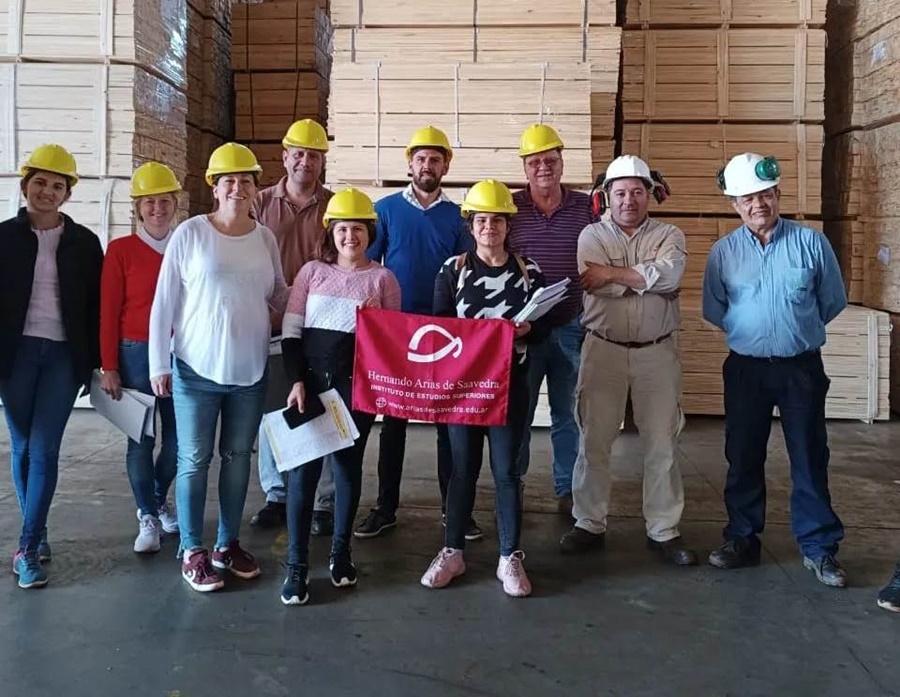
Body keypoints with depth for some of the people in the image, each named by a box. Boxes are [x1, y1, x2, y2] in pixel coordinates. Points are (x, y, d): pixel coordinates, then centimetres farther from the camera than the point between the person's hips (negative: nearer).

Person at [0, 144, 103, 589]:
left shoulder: (83, 242, 4)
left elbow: (96, 304, 4)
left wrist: (94, 360, 0)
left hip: (63, 355, -1)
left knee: (44, 450, -5)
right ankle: (38, 533, 23)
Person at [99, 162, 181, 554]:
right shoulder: (121, 250, -2)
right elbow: (108, 312, -3)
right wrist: (109, 367, -6)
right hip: (137, 352, -3)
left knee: (177, 436, 8)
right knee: (141, 439, 1)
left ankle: (157, 501, 33)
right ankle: (148, 518, 16)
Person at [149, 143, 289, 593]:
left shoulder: (266, 238, 3)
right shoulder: (190, 233, -7)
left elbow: (279, 296, 14)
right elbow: (164, 302, -5)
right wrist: (159, 364, -6)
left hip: (251, 370, 4)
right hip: (196, 368, -3)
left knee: (238, 457, 13)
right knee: (194, 460, 4)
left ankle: (228, 544, 28)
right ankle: (192, 551, 18)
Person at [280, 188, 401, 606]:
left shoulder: (382, 278, 2)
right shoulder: (312, 271, 5)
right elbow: (291, 330, 2)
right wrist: (297, 380, -7)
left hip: (357, 384, 0)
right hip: (310, 379, 1)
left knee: (348, 464, 9)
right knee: (303, 467, -3)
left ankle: (341, 551, 25)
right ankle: (297, 564, 4)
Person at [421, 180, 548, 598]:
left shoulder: (529, 272, 1)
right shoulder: (452, 270, 0)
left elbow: (544, 329, 4)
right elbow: (438, 325, 1)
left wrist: (526, 330, -17)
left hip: (509, 384, 0)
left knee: (506, 471, 5)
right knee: (463, 468, 9)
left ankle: (510, 558, 16)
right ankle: (452, 552, 22)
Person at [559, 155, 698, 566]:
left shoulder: (669, 235, 6)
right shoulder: (592, 235, 5)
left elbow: (670, 274, -15)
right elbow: (593, 284, -13)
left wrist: (612, 274, -13)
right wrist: (647, 277, -12)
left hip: (657, 352, 1)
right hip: (603, 349, 0)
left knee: (662, 443, 5)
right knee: (595, 440, 5)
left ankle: (663, 530, 17)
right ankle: (590, 524, 18)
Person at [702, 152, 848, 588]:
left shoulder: (811, 242, -3)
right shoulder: (723, 252, 0)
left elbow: (832, 302, 5)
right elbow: (713, 310, 7)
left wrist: (797, 329, 10)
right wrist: (749, 331, 7)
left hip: (802, 368, -1)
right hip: (745, 368, 1)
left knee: (809, 459, 6)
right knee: (743, 458, 10)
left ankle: (819, 548, 17)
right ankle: (742, 539, 24)